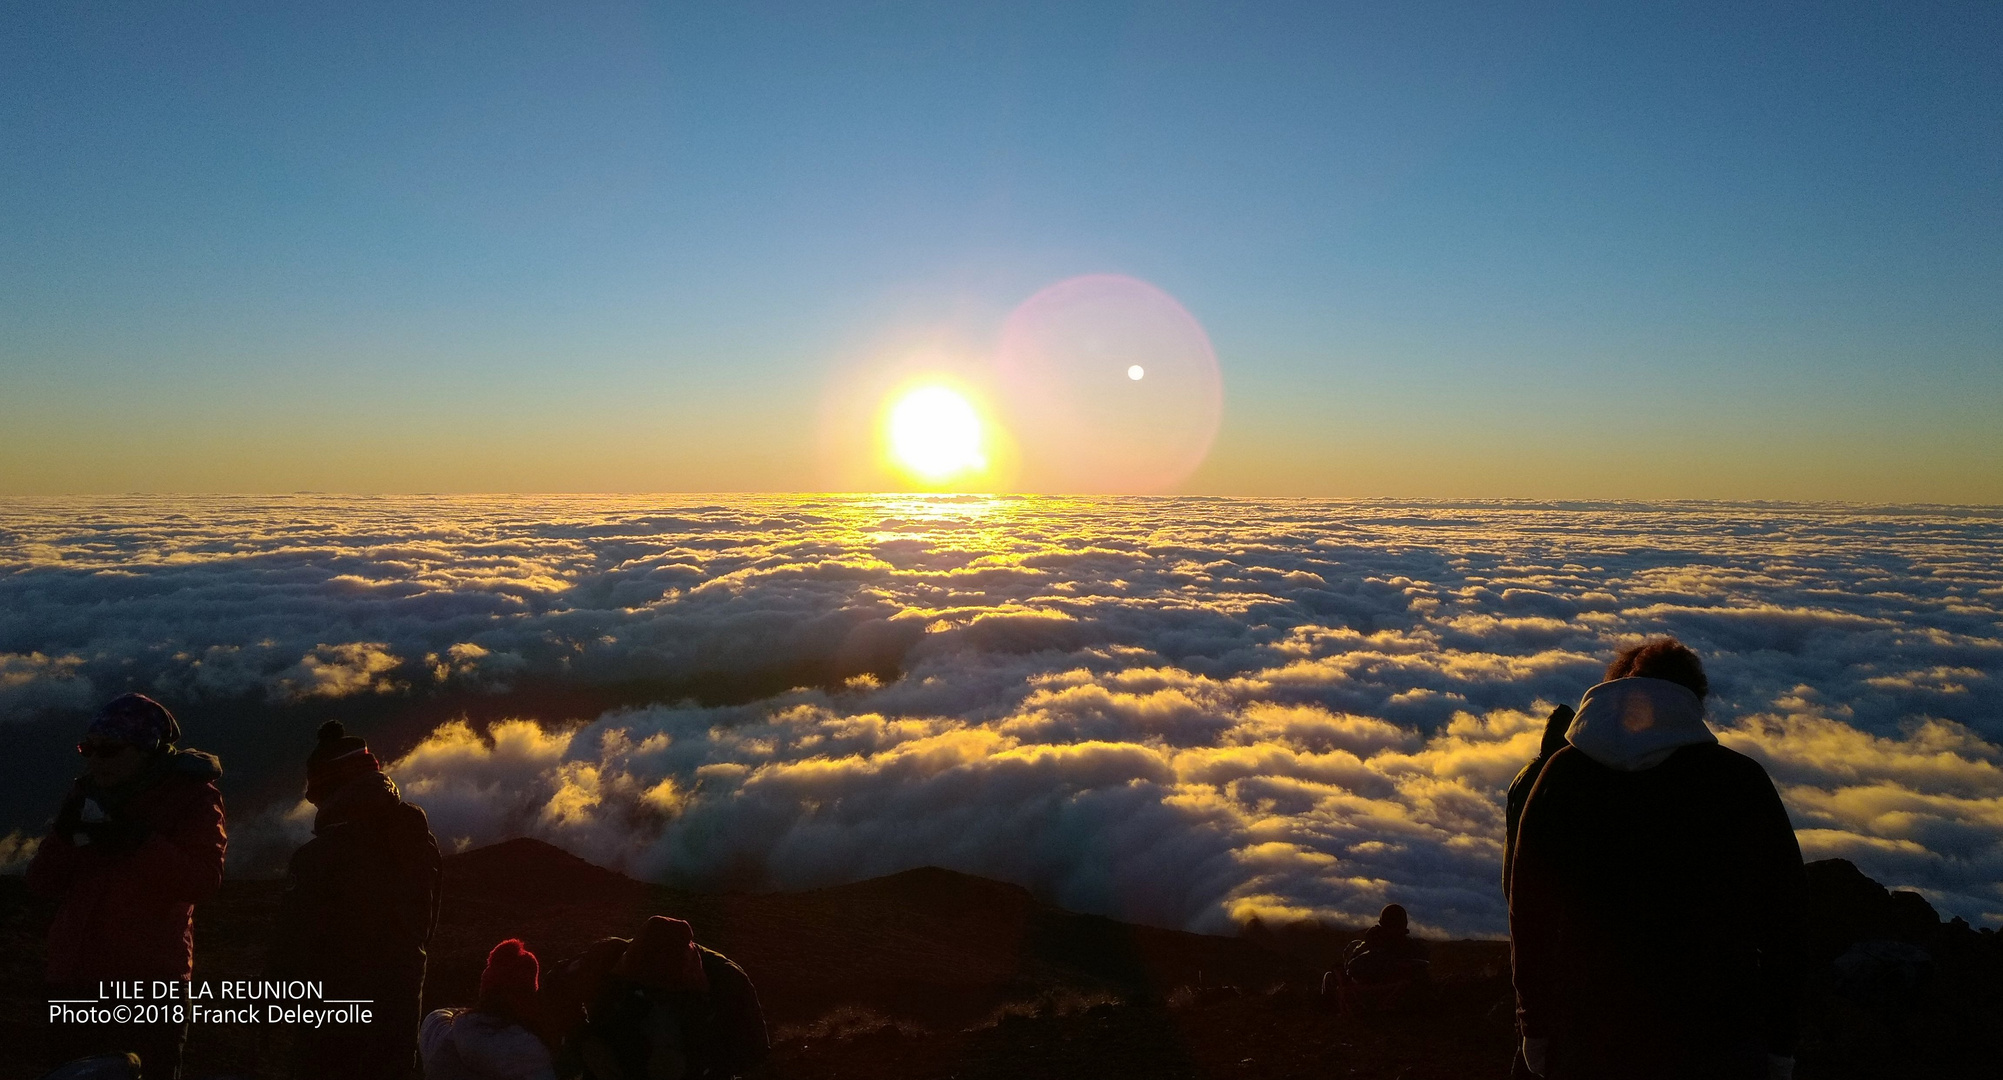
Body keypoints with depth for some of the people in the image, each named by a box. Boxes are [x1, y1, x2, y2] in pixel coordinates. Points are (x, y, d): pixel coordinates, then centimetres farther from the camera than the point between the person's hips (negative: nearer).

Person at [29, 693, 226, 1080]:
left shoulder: (192, 796, -1)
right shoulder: (88, 797, 15)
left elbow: (202, 880, -14)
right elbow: (43, 883, 11)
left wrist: (140, 842, -22)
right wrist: (65, 833, -7)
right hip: (73, 979, 6)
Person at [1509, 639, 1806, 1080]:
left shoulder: (1562, 776, -1)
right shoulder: (1742, 781, -4)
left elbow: (1528, 913, 2)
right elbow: (1784, 921, -1)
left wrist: (1535, 1027, 11)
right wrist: (1779, 1043, 9)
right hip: (1715, 1043, -1)